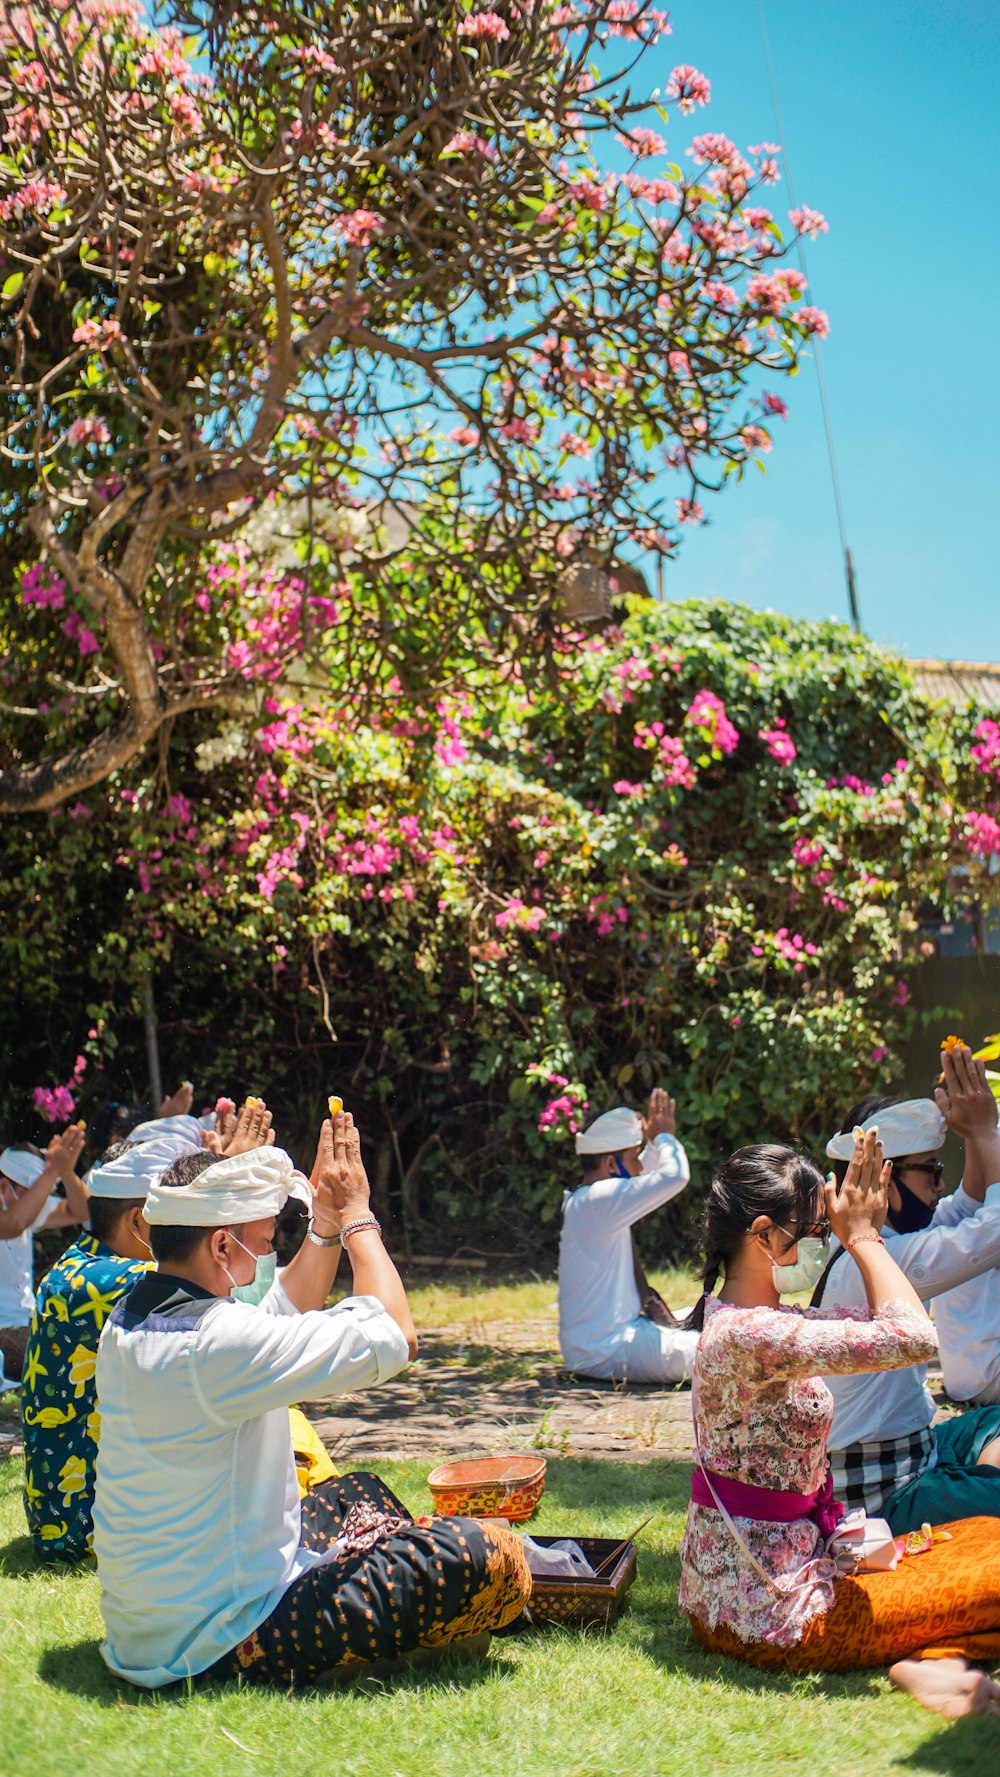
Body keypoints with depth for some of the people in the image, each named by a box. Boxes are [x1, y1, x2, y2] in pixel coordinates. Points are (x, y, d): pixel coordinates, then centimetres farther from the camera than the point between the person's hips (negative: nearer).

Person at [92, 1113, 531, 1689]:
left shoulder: (131, 1318, 4)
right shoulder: (215, 1341, -26)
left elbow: (280, 1315, 21)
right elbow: (394, 1335, -21)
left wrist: (326, 1221, 12)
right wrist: (354, 1214, -9)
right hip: (217, 1641, -10)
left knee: (359, 1496, 28)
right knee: (486, 1557, -13)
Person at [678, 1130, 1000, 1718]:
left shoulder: (753, 1321, 8)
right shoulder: (750, 1335, -24)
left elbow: (882, 1321, 17)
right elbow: (915, 1337, -27)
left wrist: (868, 1231, 5)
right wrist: (861, 1237, -14)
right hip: (770, 1614, -10)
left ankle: (930, 1656, -9)